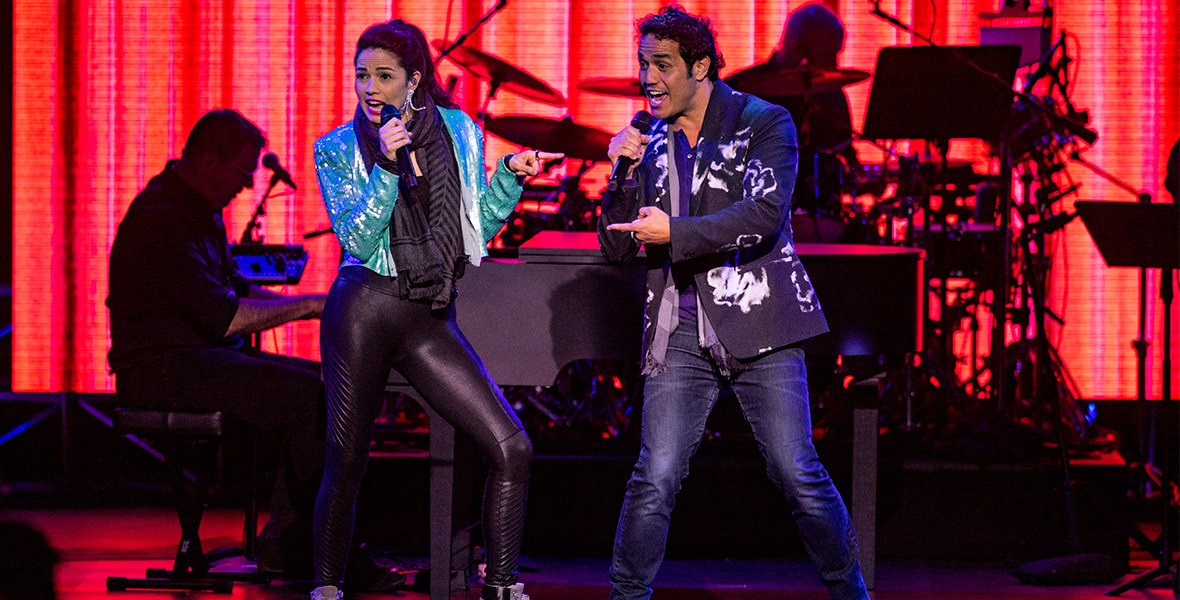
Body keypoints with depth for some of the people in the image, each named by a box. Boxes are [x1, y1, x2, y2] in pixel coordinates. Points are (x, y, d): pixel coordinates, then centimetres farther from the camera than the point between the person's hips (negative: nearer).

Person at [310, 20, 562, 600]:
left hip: (432, 318, 2)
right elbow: (356, 239, -9)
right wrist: (387, 165, -18)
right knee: (346, 465, 2)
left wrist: (509, 176, 0)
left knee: (512, 448, -11)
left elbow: (474, 230, 14)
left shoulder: (459, 132, 8)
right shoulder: (338, 148, 2)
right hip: (365, 307, -2)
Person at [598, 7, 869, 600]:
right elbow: (616, 246, 13)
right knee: (655, 478, -6)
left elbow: (764, 215, -16)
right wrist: (624, 175, -3)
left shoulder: (764, 123, -1)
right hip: (681, 337, 3)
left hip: (756, 328, -3)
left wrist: (673, 233, -15)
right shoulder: (649, 142, 12)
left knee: (797, 473, -3)